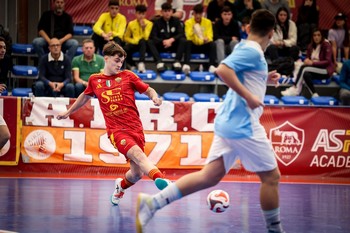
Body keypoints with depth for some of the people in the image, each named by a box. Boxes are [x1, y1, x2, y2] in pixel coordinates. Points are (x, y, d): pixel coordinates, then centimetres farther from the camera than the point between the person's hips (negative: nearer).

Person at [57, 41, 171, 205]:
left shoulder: (128, 76, 9)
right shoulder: (94, 80, 12)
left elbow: (149, 90, 13)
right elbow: (85, 96, 31)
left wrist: (154, 97, -10)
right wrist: (68, 112, 42)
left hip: (135, 128, 2)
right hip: (116, 130, -2)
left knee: (136, 174, -1)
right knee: (137, 154, -32)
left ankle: (121, 185, 34)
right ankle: (159, 178, -56)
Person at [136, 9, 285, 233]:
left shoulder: (246, 48, 15)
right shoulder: (253, 51, -13)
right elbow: (224, 70, -28)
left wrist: (264, 78, 21)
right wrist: (249, 97, -25)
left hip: (229, 122, 9)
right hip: (243, 125, -9)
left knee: (209, 176, 7)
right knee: (271, 177, 4)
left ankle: (152, 202, 0)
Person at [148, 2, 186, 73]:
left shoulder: (176, 21, 2)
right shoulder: (157, 22, 1)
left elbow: (182, 34, -9)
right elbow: (153, 36, -8)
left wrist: (171, 40, -25)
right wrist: (163, 41, -25)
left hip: (174, 46, 0)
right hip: (161, 46, 0)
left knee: (183, 40, -28)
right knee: (150, 42, -27)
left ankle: (177, 61, -37)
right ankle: (159, 62, -42)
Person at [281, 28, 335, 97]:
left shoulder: (326, 45, -9)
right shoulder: (311, 46, 8)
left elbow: (328, 61, -16)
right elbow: (307, 57, 11)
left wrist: (313, 62, -25)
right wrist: (307, 60, -16)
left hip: (326, 70, -5)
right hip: (314, 69, 5)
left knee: (304, 68, -28)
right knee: (306, 74, -31)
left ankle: (294, 89, -28)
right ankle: (314, 95, -35)